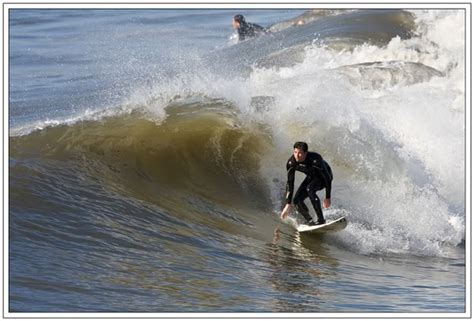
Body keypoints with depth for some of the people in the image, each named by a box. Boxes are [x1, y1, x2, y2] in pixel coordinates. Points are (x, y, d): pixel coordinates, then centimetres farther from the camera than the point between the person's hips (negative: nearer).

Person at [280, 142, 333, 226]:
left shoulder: (315, 160, -37)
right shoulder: (291, 163, -24)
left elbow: (328, 178, -28)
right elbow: (290, 183, -15)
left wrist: (328, 198, -27)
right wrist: (288, 204, -17)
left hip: (324, 176, -5)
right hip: (311, 177, 5)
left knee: (309, 189, -35)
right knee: (297, 200, -13)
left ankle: (321, 220, -31)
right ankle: (310, 221, 7)